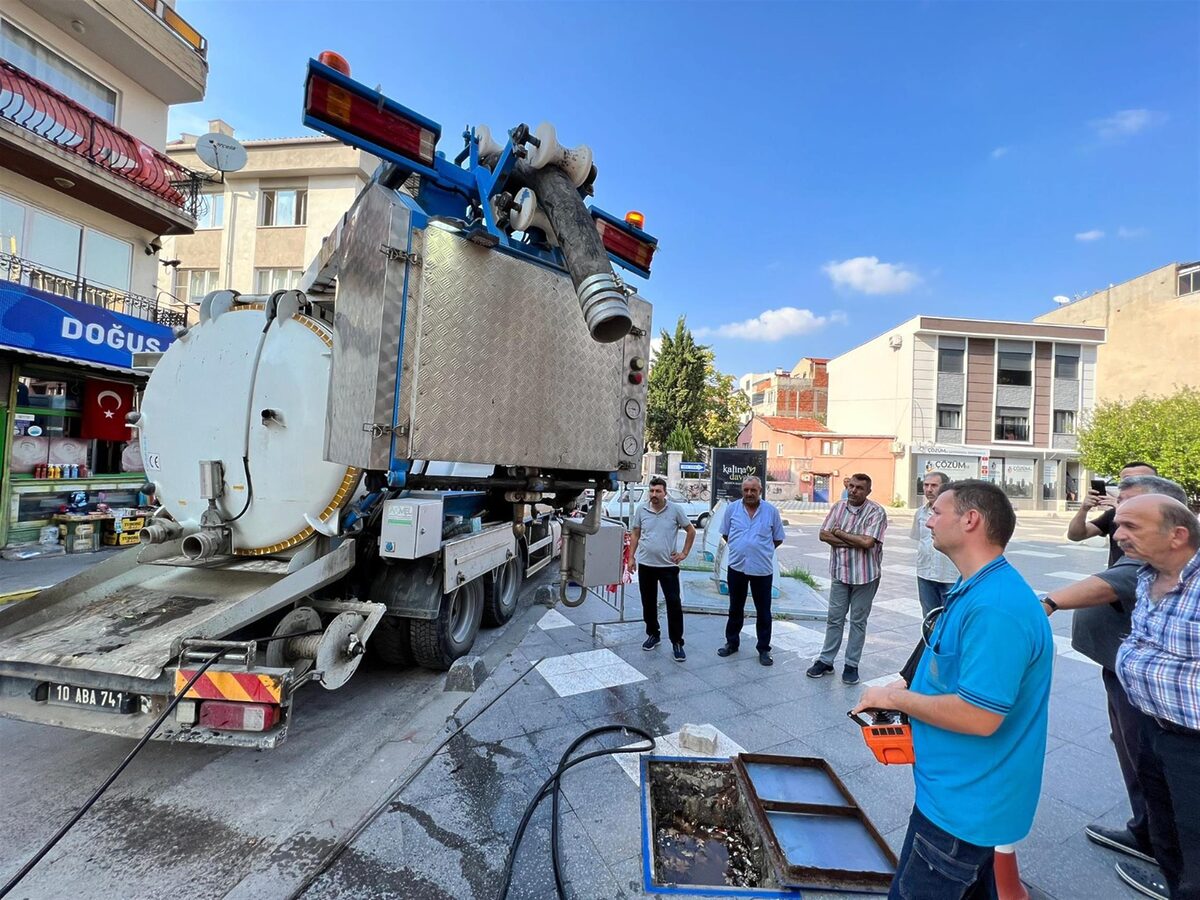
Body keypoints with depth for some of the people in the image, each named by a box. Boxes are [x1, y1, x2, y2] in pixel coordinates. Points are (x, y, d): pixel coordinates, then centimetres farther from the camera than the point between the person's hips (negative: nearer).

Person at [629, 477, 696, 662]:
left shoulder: (675, 510, -7)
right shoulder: (641, 510, 0)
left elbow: (691, 531, 3)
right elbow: (635, 535, 9)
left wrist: (684, 553, -1)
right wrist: (631, 557, 4)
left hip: (668, 565, -3)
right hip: (645, 564, 3)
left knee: (674, 604, -4)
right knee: (648, 602, 14)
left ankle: (677, 642, 8)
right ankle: (653, 635, 32)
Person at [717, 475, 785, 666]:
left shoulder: (771, 511, -4)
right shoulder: (732, 508, -1)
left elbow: (778, 539, 5)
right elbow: (725, 534, 9)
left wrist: (761, 550, 5)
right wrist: (739, 549, 7)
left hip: (762, 569, -1)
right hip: (736, 567, 1)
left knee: (763, 612, 8)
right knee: (735, 609, 16)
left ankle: (764, 649, 22)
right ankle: (732, 643, 31)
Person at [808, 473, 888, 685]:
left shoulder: (876, 512, -12)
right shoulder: (838, 507, 3)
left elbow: (867, 542, -23)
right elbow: (824, 534, -3)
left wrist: (839, 533, -12)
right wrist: (854, 542, -14)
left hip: (865, 575, -4)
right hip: (840, 572, 4)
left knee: (858, 621, 10)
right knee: (834, 618, 11)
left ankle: (852, 665, 22)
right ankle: (825, 660, 22)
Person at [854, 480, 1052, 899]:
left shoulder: (996, 607, -30)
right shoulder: (977, 589, 5)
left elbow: (980, 717, -30)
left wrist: (895, 697, -18)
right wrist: (907, 691, 4)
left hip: (963, 800, -9)